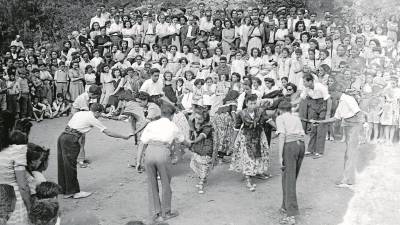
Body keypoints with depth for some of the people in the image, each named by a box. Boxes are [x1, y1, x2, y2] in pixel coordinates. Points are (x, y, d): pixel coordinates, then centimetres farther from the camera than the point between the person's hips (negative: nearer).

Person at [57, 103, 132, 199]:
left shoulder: (79, 113, 18)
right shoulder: (92, 119, -4)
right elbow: (108, 133, -2)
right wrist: (124, 137, 7)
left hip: (62, 136, 8)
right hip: (70, 140, -8)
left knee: (63, 165, 16)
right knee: (70, 166, 1)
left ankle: (63, 189, 28)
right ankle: (73, 192, 12)